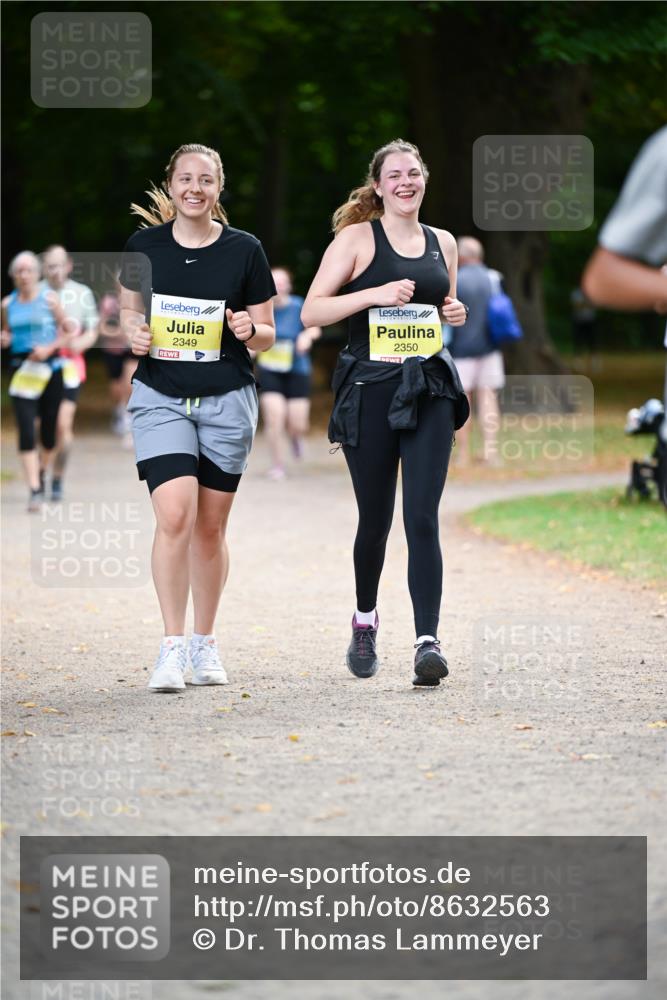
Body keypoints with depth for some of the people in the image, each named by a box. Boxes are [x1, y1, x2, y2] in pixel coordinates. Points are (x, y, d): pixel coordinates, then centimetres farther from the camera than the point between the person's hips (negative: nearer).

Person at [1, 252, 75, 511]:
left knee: (49, 431, 8)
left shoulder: (49, 299, -2)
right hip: (21, 371, 1)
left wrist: (49, 348, -13)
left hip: (49, 369, -1)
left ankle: (42, 472, 37)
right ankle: (34, 490, -12)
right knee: (26, 431, -11)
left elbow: (71, 331, 1)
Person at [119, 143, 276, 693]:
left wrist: (250, 329, -17)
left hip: (227, 400, 0)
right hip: (160, 397, 0)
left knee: (210, 527, 6)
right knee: (174, 517, -16)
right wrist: (133, 332, -6)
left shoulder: (244, 249, -1)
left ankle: (206, 643, 21)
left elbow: (267, 335, 5)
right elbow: (129, 309, 16)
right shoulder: (144, 245, 2)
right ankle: (172, 647, -12)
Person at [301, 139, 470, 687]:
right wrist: (375, 294, -18)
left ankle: (428, 641, -16)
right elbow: (311, 312, -6)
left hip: (430, 389, 2)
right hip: (370, 389, -2)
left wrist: (455, 313, 5)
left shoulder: (443, 243, 13)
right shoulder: (357, 238, -1)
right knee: (375, 519, 8)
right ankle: (365, 621, 33)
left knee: (423, 518, -10)